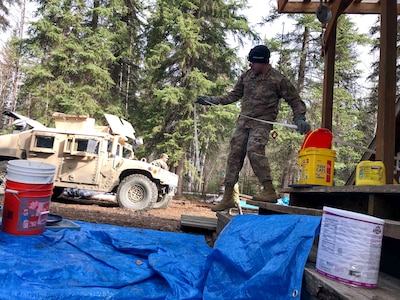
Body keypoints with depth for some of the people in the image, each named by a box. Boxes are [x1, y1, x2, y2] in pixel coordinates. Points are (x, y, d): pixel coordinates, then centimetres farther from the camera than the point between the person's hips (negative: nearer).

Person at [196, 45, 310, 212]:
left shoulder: (278, 79, -5)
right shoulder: (247, 75, 11)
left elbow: (295, 100, 1)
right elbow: (235, 94, 22)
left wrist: (299, 118, -13)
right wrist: (213, 100, 17)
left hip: (262, 123, -6)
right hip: (243, 121, 6)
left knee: (254, 150, -29)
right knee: (235, 154, 3)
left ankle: (269, 191, -20)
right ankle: (228, 196, 12)